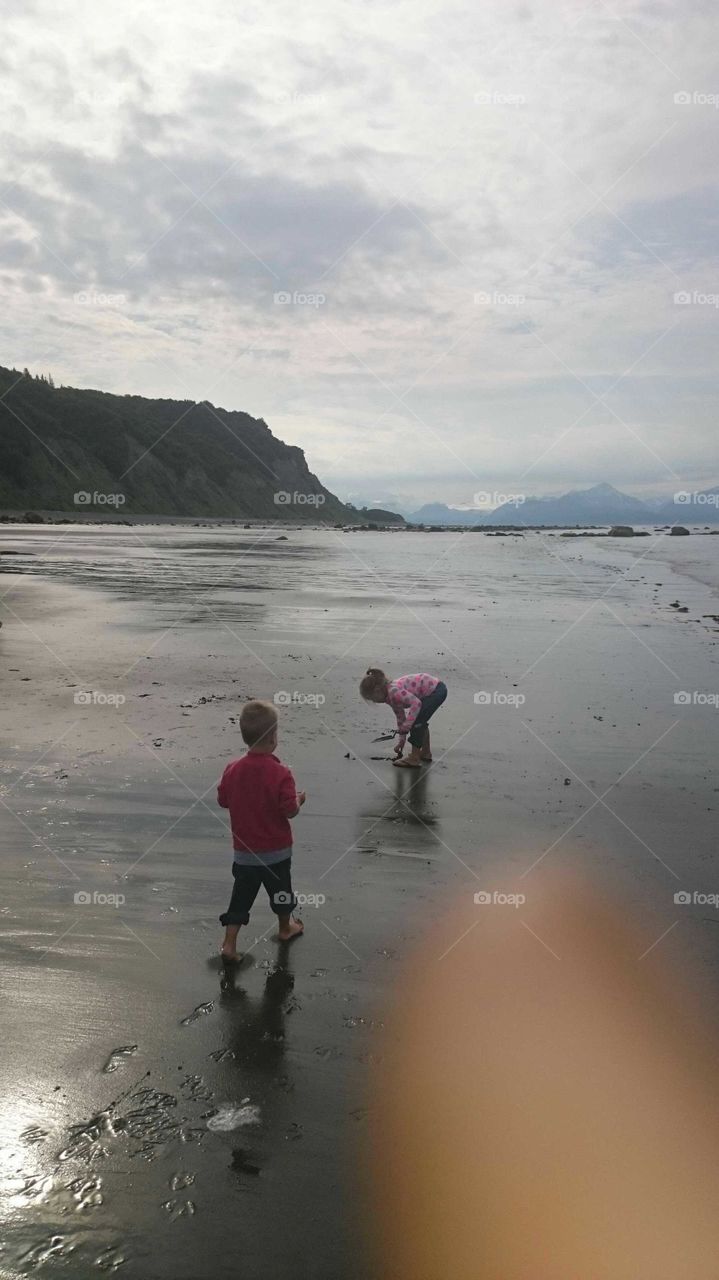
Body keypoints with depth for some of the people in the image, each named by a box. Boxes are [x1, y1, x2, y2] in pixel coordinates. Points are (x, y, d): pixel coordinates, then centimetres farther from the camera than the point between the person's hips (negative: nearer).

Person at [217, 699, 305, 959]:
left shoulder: (232, 769, -10)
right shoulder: (280, 774, -23)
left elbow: (223, 800, 3)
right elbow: (290, 811, -21)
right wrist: (300, 799, -1)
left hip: (244, 850, 3)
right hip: (276, 850, -2)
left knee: (241, 895, 12)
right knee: (280, 888, 20)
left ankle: (229, 943, 8)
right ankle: (286, 927, 41)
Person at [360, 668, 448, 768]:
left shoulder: (394, 691, -22)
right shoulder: (391, 696, 8)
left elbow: (416, 703, -29)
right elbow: (401, 717, 17)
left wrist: (406, 726, -25)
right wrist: (402, 740, 21)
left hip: (436, 690, -11)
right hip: (437, 688, 11)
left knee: (416, 723, -9)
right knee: (420, 723, 26)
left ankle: (414, 759, 0)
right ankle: (426, 753, 39)